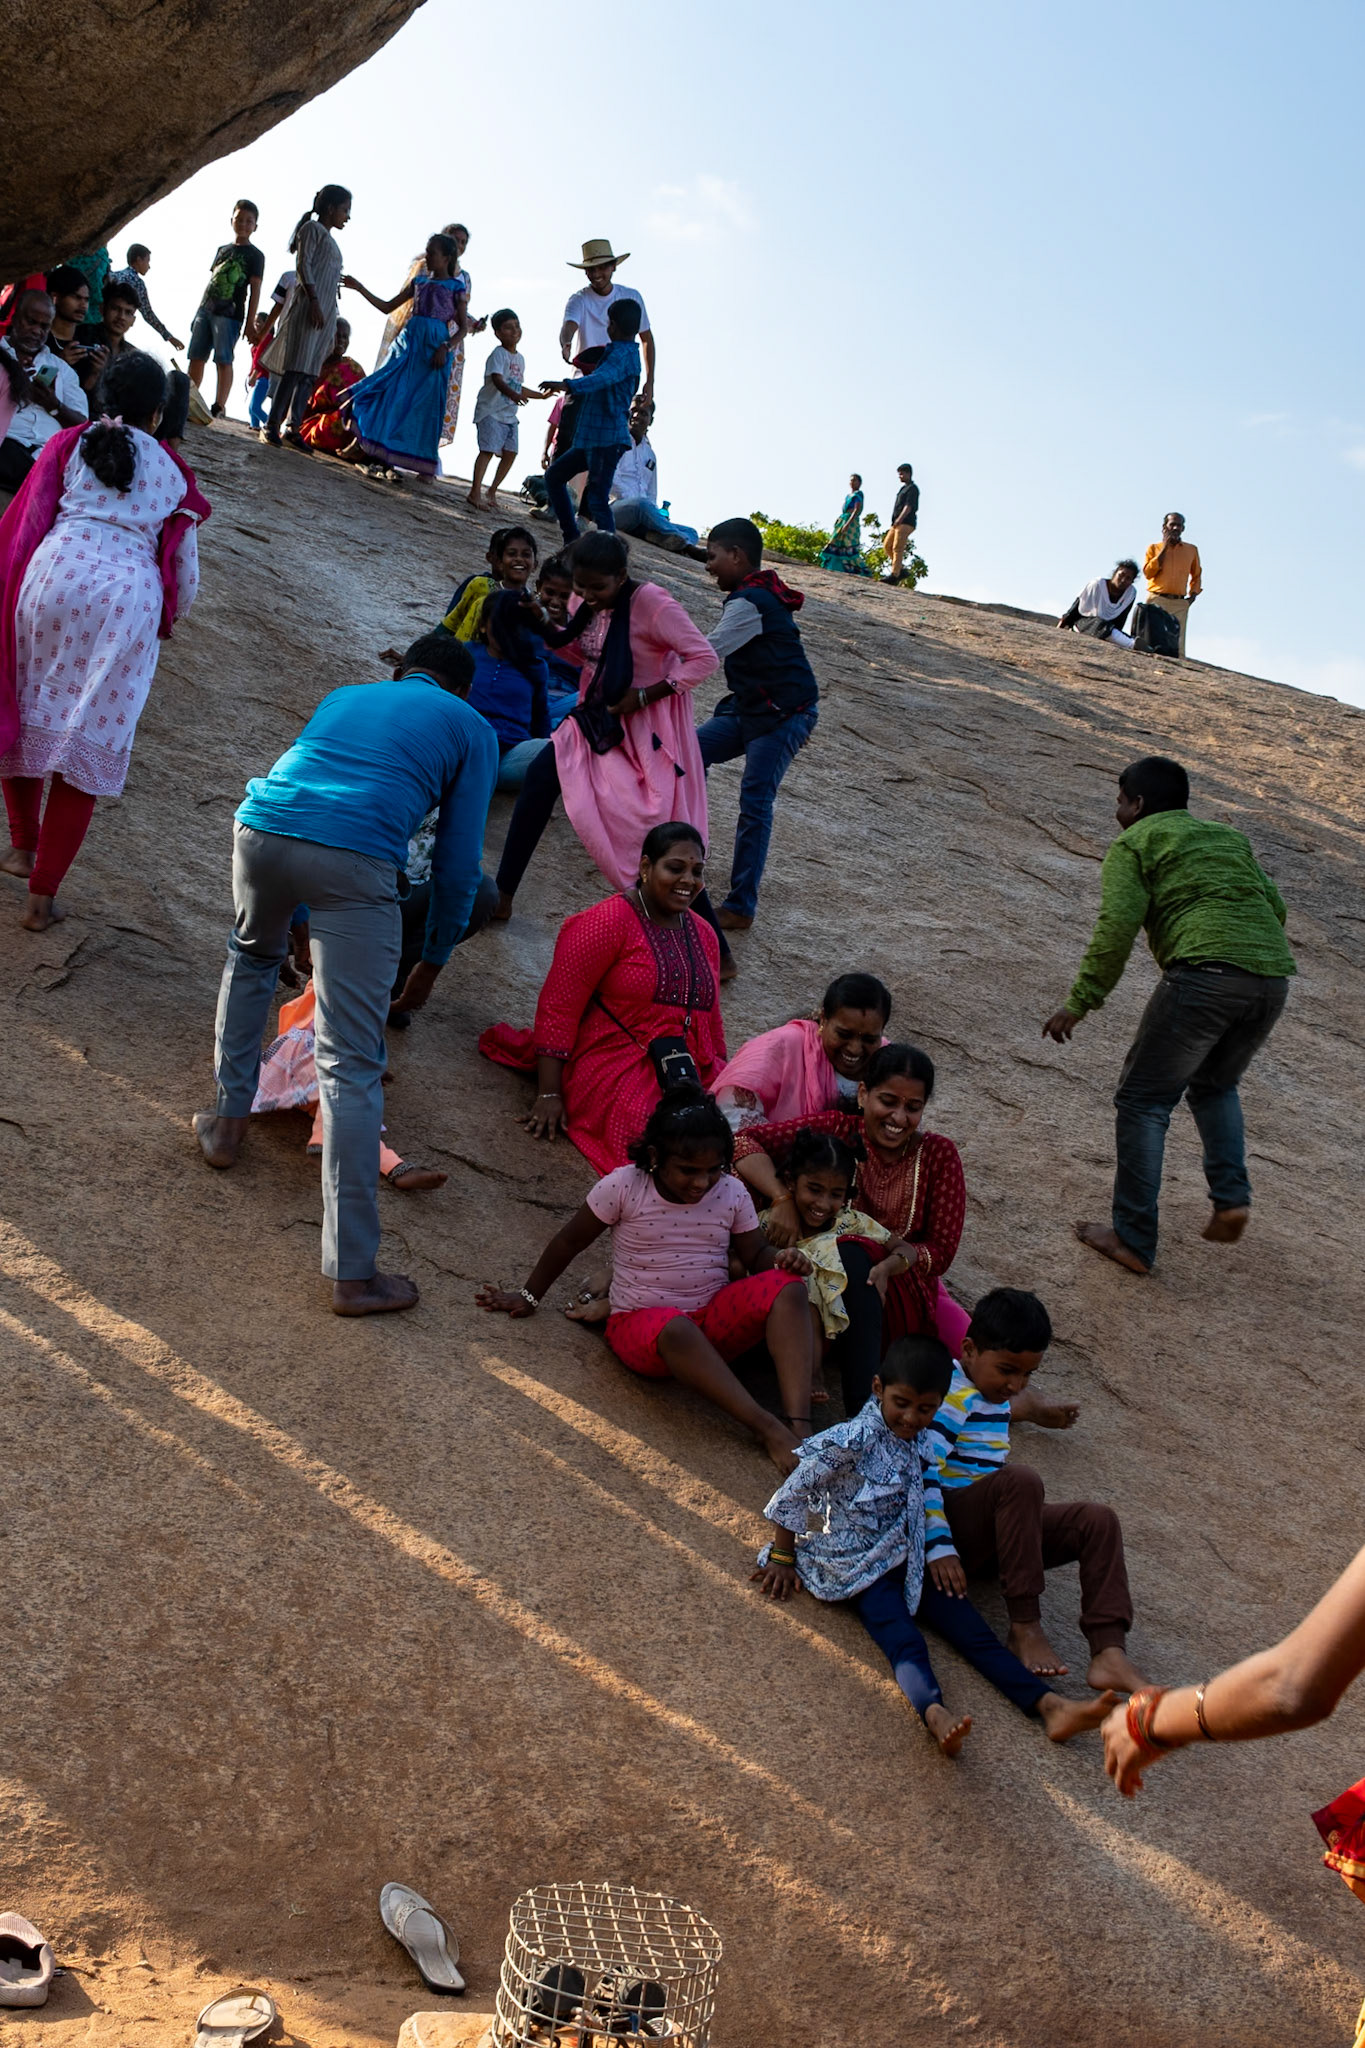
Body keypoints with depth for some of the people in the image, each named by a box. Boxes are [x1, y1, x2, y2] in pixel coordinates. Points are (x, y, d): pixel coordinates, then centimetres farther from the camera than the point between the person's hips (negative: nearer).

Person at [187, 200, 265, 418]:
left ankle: (219, 407, -12)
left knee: (223, 360, -11)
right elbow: (211, 281, 21)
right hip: (205, 310, 6)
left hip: (229, 314, -6)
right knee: (196, 357, 4)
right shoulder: (222, 249, 19)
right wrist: (199, 310, 17)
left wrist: (250, 322, -9)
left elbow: (255, 290, -3)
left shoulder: (255, 255, 3)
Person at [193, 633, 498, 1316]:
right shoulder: (471, 728, 22)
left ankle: (227, 1122, 43)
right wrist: (432, 964, 29)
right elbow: (458, 864, 16)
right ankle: (353, 1274, 0)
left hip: (260, 827, 5)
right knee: (351, 1067, -1)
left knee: (253, 954, 39)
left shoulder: (344, 695, 35)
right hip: (355, 860, -4)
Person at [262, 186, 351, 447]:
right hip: (308, 305, -9)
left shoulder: (329, 239, 26)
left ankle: (292, 426, -1)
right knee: (296, 368, -15)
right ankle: (272, 425, -17)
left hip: (325, 310, 9)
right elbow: (303, 265, -10)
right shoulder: (312, 228, 2)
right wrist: (313, 301, -20)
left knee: (309, 372, 1)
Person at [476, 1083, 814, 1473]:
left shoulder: (732, 1193, 1)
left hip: (715, 1322, 4)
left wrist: (781, 1260, -16)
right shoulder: (624, 1186, -9)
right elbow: (570, 1241, 3)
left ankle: (799, 1425, -37)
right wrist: (528, 1298, 13)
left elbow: (756, 1255, 8)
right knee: (675, 1329, -42)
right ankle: (767, 1428, -41)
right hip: (640, 1325, -4)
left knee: (788, 1289, -25)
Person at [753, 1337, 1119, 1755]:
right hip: (860, 1568, -6)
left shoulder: (919, 1437, 2)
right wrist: (783, 1558, -6)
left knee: (974, 1632, -9)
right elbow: (791, 1495, -13)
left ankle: (1050, 1706, -21)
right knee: (905, 1642, -31)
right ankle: (935, 1716, -55)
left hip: (908, 1561, 6)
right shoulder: (855, 1439, -19)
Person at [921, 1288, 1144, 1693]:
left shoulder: (992, 1391, 16)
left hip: (993, 1530, 9)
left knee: (1097, 1520, -10)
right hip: (953, 1519, -9)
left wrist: (1035, 1408, 52)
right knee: (1021, 1480, -35)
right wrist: (939, 1547, -27)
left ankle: (1109, 1653, -25)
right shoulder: (952, 1394, -14)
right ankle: (1024, 1626, -28)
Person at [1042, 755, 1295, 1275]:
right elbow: (1275, 908, 21)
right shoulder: (1230, 838, 30)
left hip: (1204, 971, -7)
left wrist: (1080, 1003, -5)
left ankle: (1133, 1241, 5)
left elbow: (1117, 925, -6)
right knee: (1214, 1085, 29)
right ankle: (1231, 1197, 11)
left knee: (1143, 1101, 5)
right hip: (1273, 977, 7)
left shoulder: (1132, 844, 10)